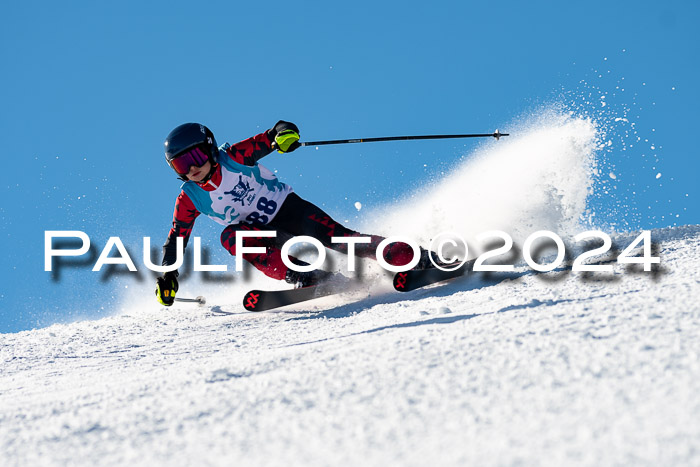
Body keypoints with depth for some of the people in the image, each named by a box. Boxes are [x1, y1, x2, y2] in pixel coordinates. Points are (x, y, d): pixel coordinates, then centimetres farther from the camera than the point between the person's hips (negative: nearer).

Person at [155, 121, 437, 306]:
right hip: (261, 232, 3)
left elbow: (266, 140, -20)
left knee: (336, 238, -21)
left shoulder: (233, 158, -16)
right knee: (230, 235, -29)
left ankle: (415, 257, -17)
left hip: (287, 208, -3)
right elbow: (176, 239, 2)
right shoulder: (189, 199, -7)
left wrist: (283, 132, -43)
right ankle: (304, 276, -35)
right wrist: (168, 276, -6)